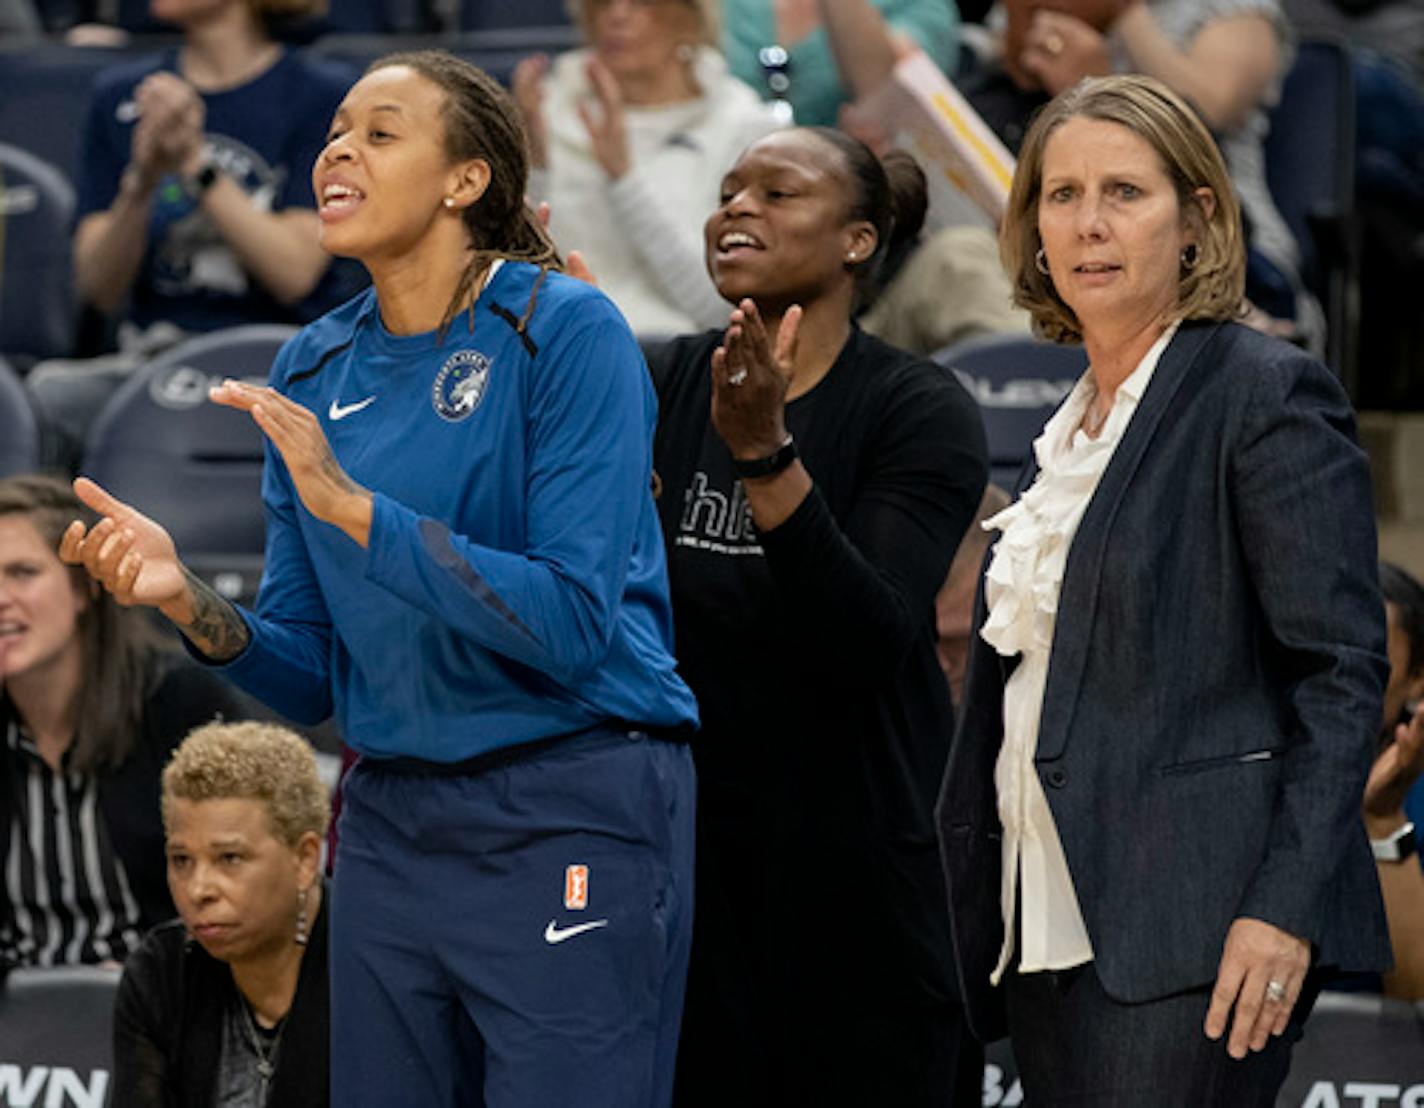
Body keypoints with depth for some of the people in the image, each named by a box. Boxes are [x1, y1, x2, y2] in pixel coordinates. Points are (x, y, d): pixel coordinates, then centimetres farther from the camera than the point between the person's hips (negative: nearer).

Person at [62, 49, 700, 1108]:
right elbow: (308, 674, 10)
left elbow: (576, 625, -19)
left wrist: (352, 507, -23)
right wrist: (190, 602, -10)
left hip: (571, 822, -6)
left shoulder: (565, 332, -10)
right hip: (390, 821, 6)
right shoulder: (316, 368, 8)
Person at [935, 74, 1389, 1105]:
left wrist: (1286, 908, -19)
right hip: (1052, 928, 8)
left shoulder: (1265, 391, -5)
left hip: (1192, 925, -8)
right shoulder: (1069, 424, 20)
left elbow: (1341, 670, -11)